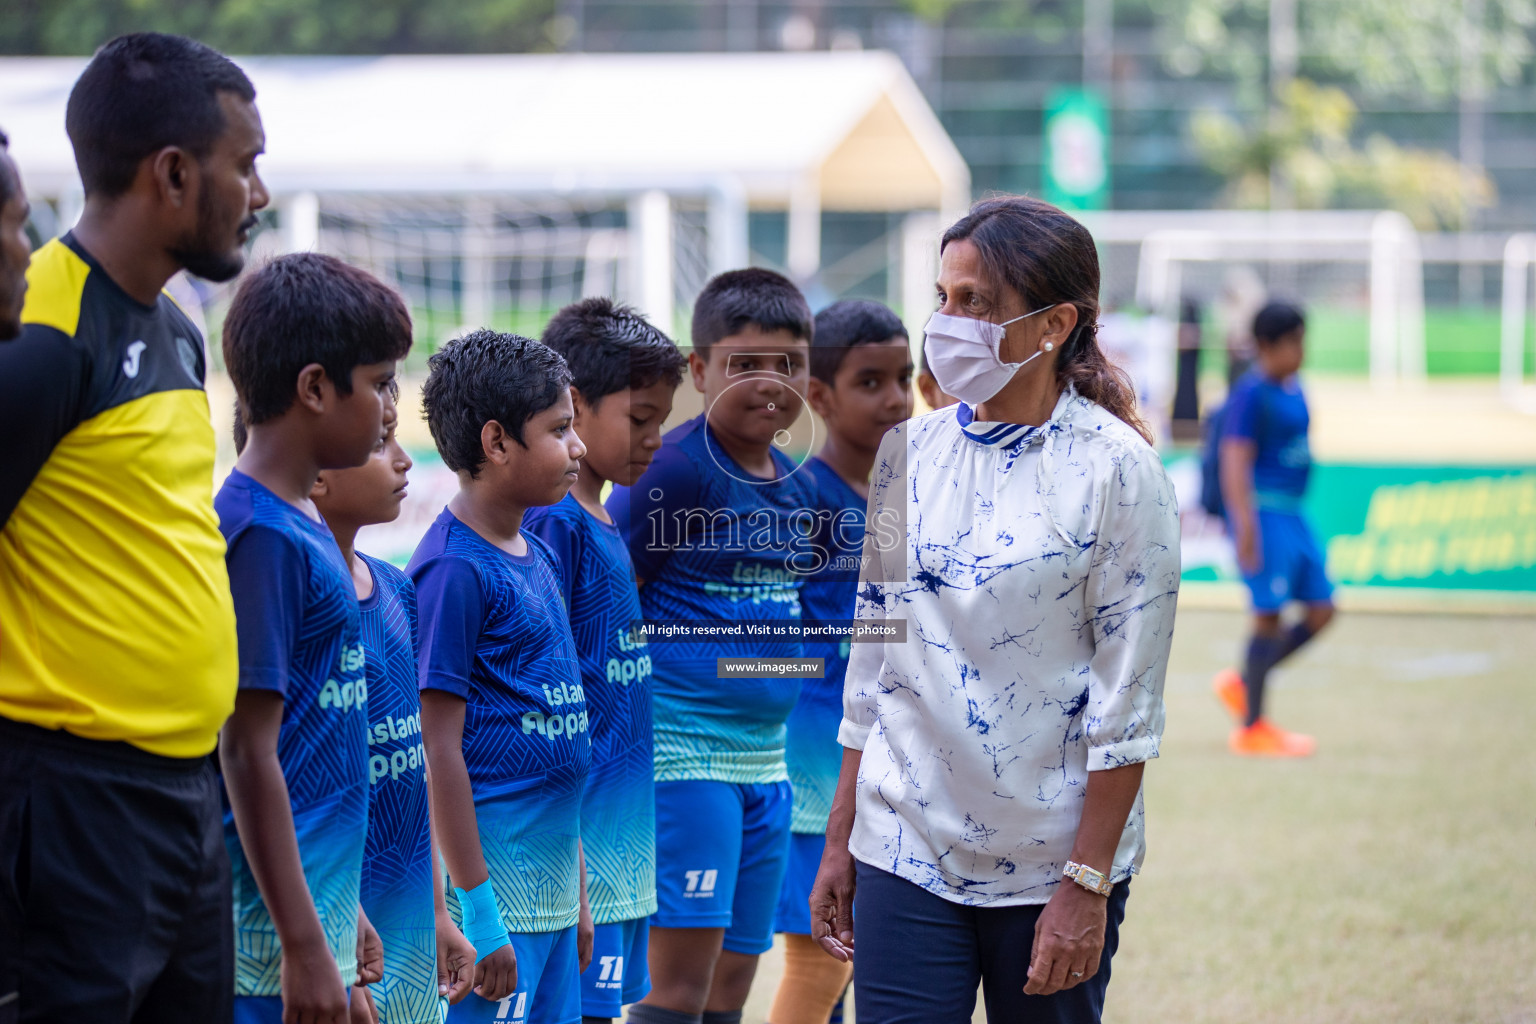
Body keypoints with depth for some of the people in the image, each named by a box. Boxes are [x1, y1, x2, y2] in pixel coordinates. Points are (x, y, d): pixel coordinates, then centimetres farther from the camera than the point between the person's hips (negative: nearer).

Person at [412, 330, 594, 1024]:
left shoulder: (537, 558, 14)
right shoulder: (454, 568, -12)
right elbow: (439, 749, -15)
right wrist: (477, 912, -17)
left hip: (551, 891, 8)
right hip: (499, 894, -8)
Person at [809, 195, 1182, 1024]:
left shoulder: (1115, 470, -9)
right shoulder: (910, 452, 5)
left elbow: (1127, 700, -10)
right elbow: (872, 654, 12)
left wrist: (1086, 885, -13)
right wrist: (838, 843, 10)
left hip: (1052, 861, -3)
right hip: (906, 852, 3)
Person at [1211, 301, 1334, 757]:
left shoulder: (1292, 389, 14)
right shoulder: (1251, 394, -13)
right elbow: (1236, 461, -18)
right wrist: (1246, 528, -23)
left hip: (1292, 512, 9)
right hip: (1263, 510, -9)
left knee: (1321, 610, 8)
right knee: (1270, 615, -7)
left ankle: (1241, 683, 20)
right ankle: (1252, 728, 0)